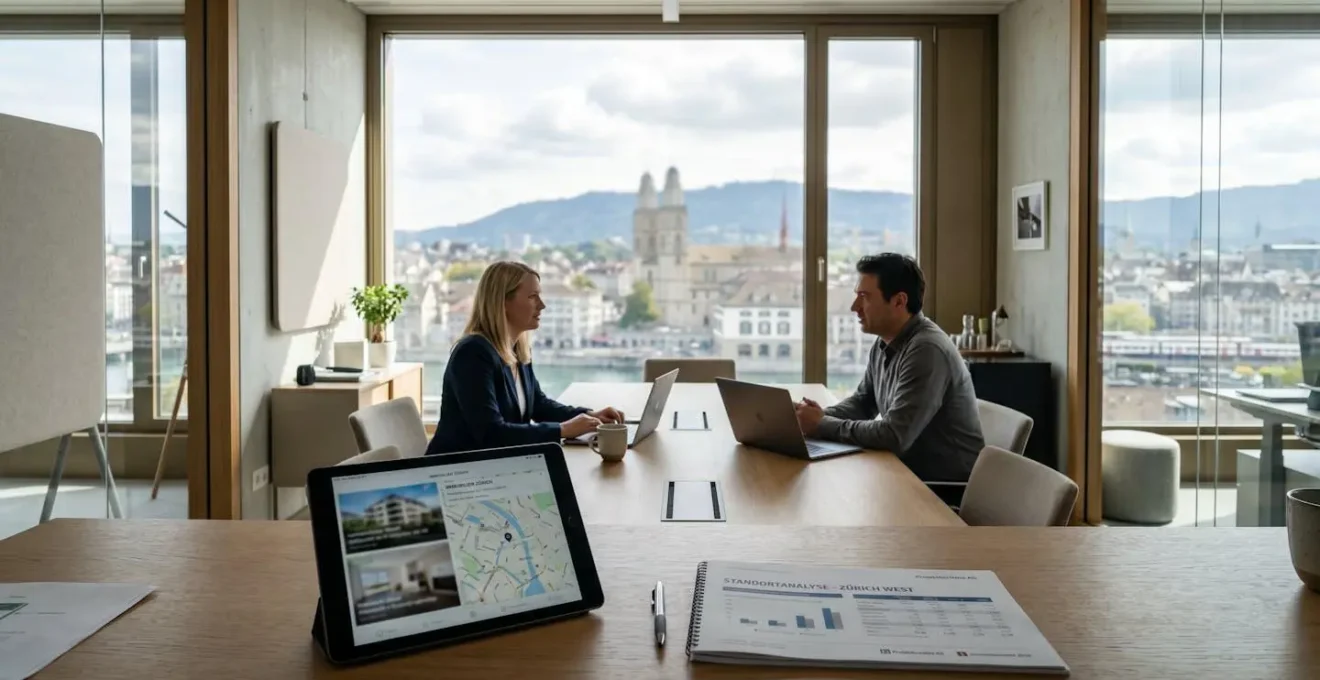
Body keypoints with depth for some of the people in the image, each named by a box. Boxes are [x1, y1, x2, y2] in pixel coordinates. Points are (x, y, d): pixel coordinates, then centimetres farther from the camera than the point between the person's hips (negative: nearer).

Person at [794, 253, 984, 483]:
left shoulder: (927, 350, -24)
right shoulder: (885, 342, 4)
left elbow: (894, 436, -28)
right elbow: (862, 401, 16)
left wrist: (823, 426, -18)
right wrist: (822, 415, -4)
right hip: (911, 471, 7)